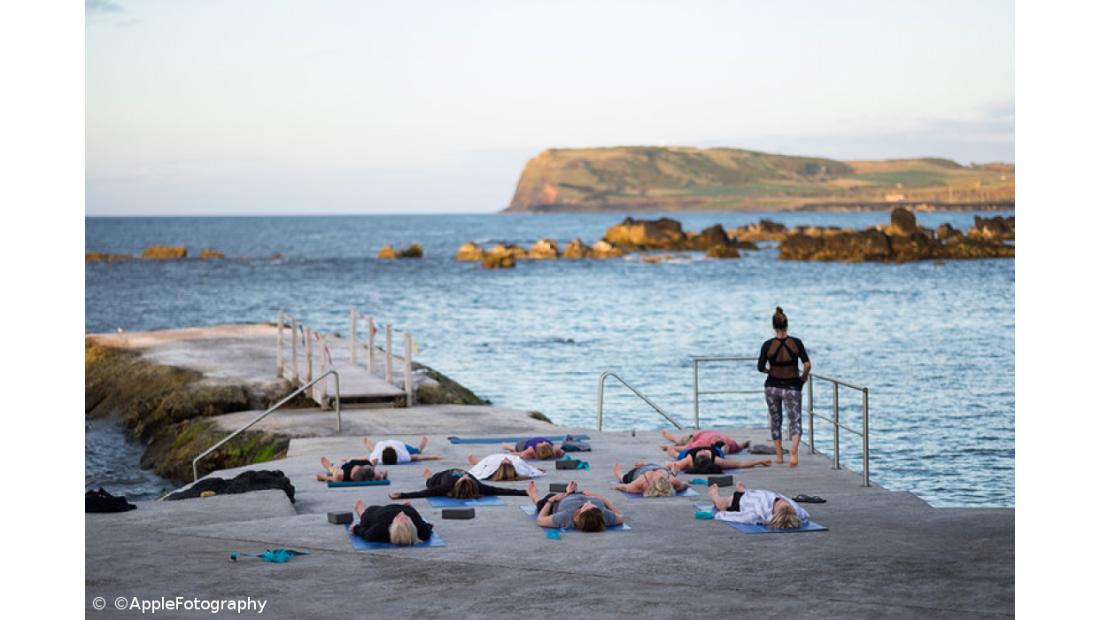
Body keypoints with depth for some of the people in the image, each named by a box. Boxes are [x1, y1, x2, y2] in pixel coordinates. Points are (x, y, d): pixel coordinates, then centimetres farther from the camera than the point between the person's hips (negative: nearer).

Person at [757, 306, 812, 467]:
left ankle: (779, 455, 24)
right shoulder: (796, 343, -9)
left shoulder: (768, 345, -10)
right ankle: (794, 451, -24)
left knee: (776, 421, 19)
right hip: (792, 387, -1)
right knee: (796, 422, 3)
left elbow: (760, 367, -5)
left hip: (772, 387, 1)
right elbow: (807, 365, -14)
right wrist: (804, 376, 5)